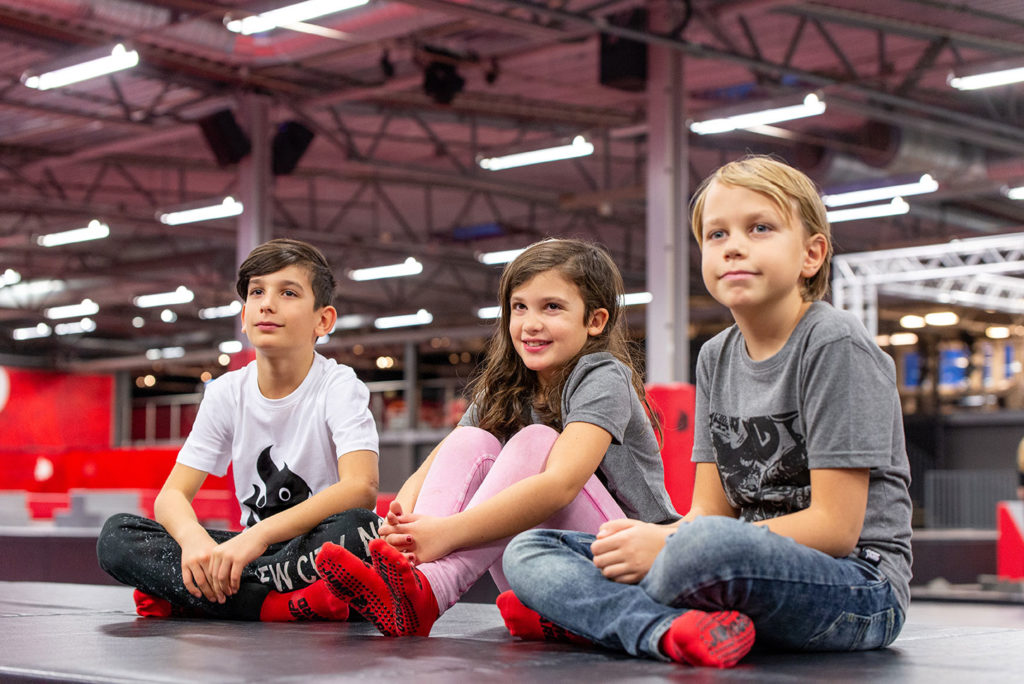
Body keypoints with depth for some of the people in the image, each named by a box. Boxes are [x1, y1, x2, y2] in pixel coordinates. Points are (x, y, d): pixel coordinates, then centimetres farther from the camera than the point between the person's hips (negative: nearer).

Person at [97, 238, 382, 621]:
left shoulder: (339, 387, -10)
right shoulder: (227, 393, 3)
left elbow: (361, 488, -27)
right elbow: (172, 495, -3)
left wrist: (257, 536, -37)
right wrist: (194, 538, -28)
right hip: (253, 550, 4)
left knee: (358, 527, -39)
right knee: (117, 536, -14)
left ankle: (181, 598, -27)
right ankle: (273, 605, -28)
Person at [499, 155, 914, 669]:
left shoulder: (835, 346, -10)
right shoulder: (716, 357, 13)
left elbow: (835, 527, -16)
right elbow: (709, 511, 10)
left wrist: (671, 546, -18)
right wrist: (648, 537, -15)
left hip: (860, 588, -8)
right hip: (748, 568, 8)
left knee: (717, 546, -42)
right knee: (528, 550, -1)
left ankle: (589, 614, -17)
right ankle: (671, 630, -24)